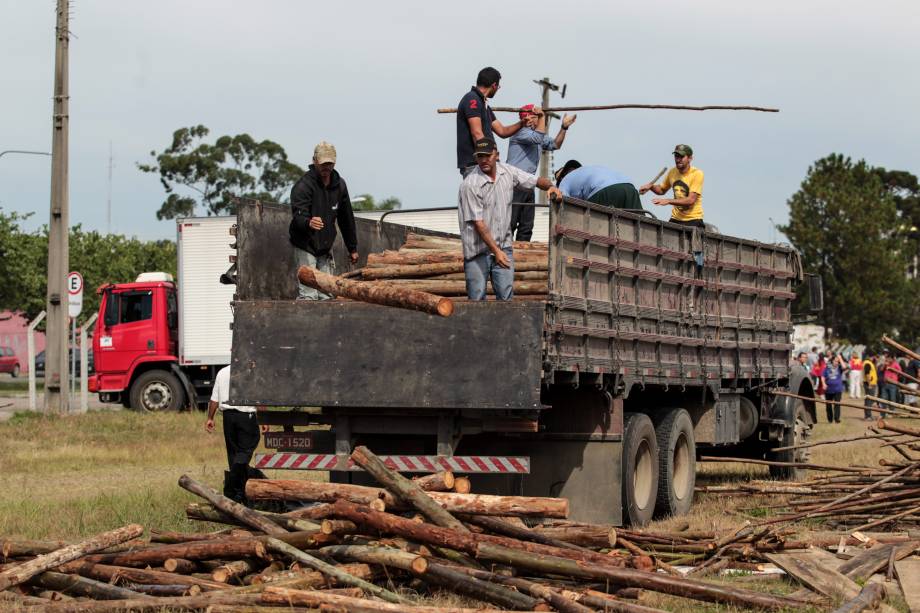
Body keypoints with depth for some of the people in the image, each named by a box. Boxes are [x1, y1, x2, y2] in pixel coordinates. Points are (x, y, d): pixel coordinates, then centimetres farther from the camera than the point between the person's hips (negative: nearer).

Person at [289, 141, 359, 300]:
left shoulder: (339, 185, 4)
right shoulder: (303, 185, -16)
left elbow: (346, 218, 13)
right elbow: (298, 215, -30)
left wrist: (352, 248, 17)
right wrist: (308, 223, -54)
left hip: (326, 246, 6)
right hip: (305, 246, -6)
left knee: (326, 295, 8)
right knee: (308, 295, -15)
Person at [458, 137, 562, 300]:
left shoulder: (507, 172, 2)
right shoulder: (470, 185, -15)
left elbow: (535, 180, 14)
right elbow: (478, 223, -17)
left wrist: (550, 186, -10)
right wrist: (496, 251, -21)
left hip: (503, 245, 4)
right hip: (478, 250, -4)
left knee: (506, 295, -1)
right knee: (477, 299, -1)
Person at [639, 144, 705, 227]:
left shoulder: (697, 174, -12)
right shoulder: (672, 172, 6)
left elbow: (691, 200, -20)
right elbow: (662, 190, 23)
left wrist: (668, 201, -26)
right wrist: (651, 186, 2)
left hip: (693, 220, -5)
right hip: (675, 219, 5)